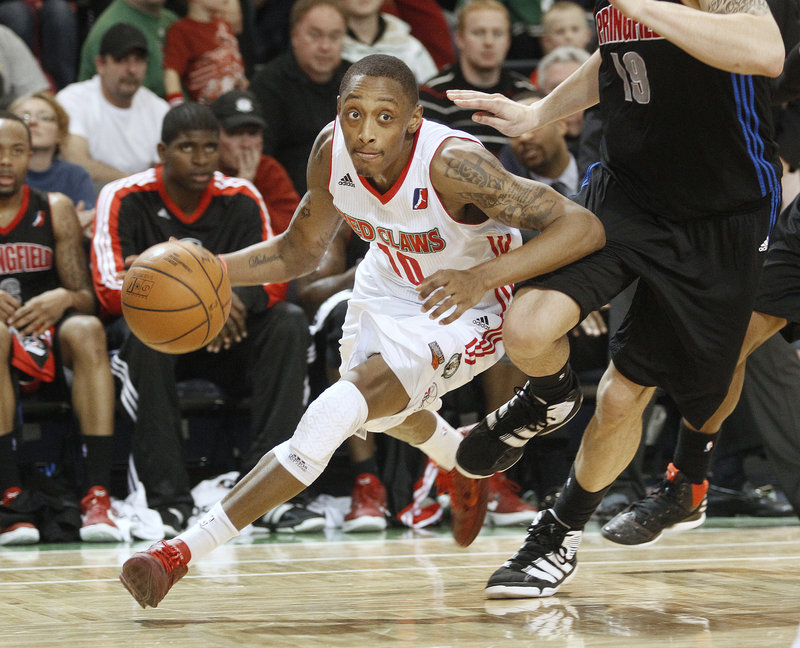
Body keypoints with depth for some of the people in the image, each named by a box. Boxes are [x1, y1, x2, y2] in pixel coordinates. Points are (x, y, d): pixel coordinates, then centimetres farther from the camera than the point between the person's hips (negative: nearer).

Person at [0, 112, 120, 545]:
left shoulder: (55, 210, 6)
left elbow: (87, 298, 3)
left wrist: (65, 299, -21)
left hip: (48, 339, 2)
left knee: (86, 330, -31)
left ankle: (97, 496, -37)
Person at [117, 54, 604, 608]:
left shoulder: (452, 163, -38)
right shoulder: (332, 151, -22)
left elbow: (585, 228, -41)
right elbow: (300, 251, -4)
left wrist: (483, 276, -52)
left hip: (463, 308, -7)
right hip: (389, 286, 7)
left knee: (336, 412, -26)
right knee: (384, 410, 34)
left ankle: (185, 550, -23)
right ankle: (463, 464, 69)